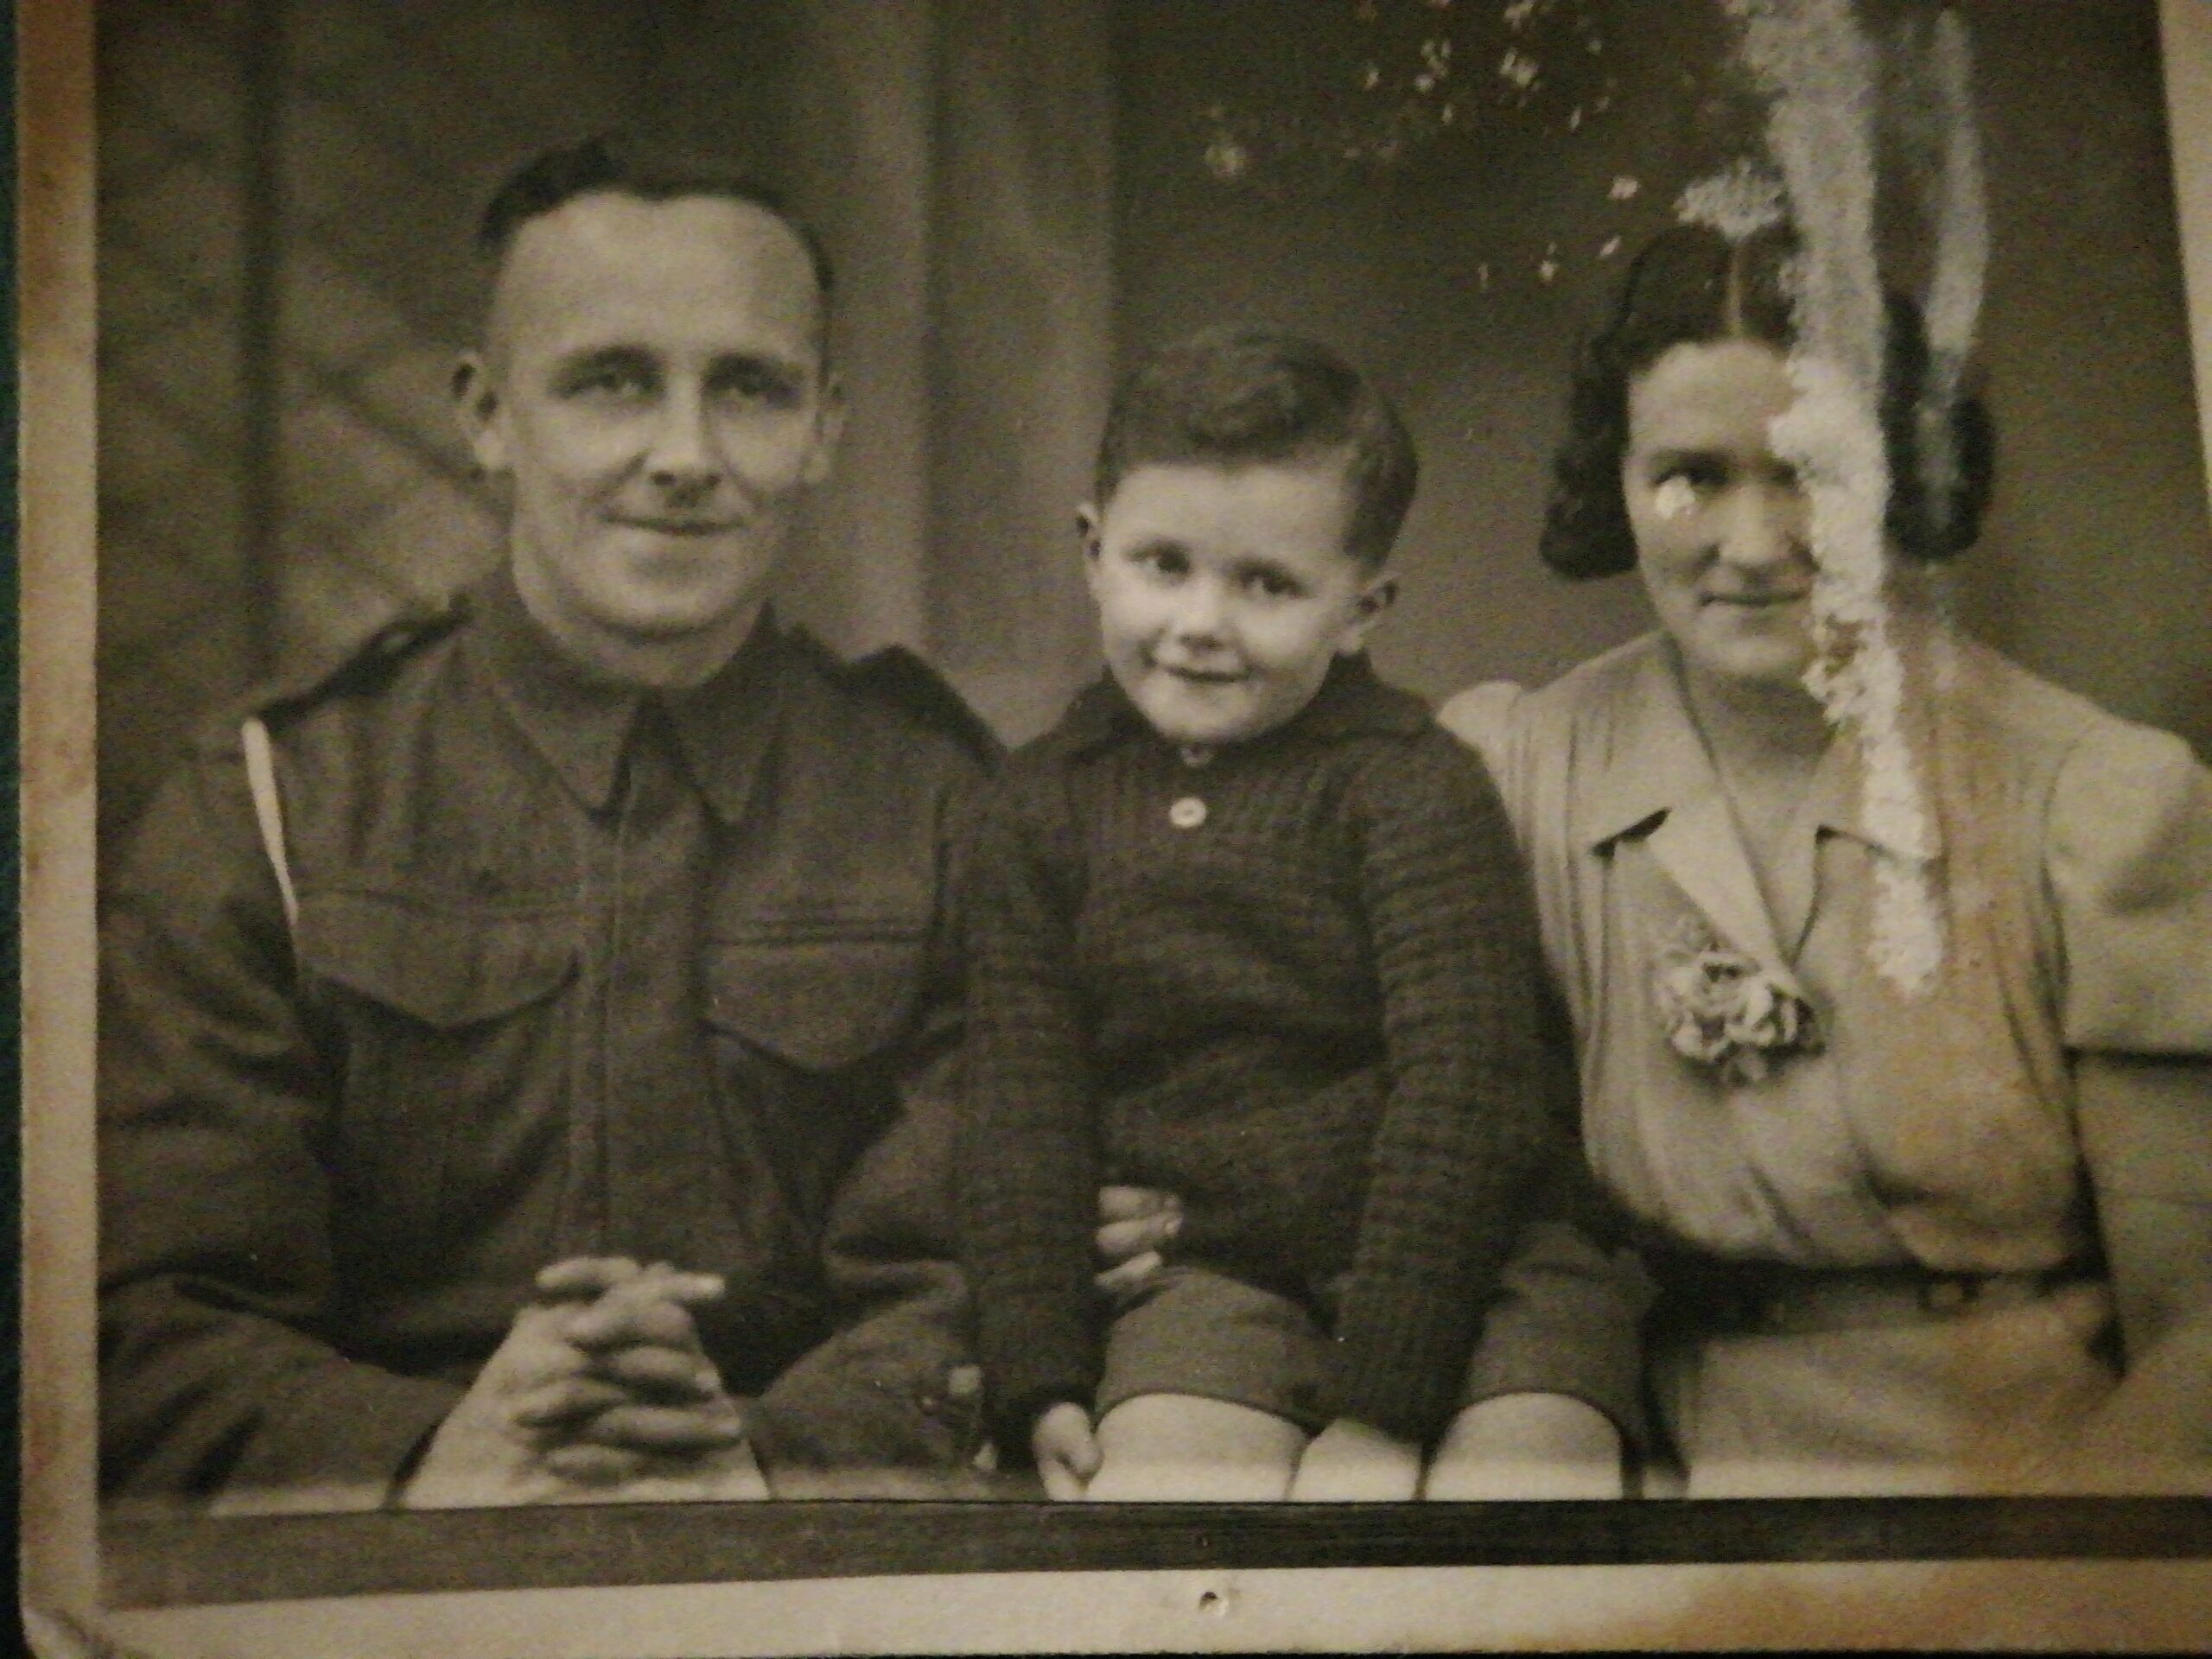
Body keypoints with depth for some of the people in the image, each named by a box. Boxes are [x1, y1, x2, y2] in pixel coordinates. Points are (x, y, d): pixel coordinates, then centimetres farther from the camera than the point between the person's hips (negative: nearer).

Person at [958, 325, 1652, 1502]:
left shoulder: (1411, 789, -5)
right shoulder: (1040, 809, 8)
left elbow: (1464, 1089, -9)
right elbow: (1021, 1108, 8)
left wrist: (1386, 1396, -15)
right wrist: (1038, 1380, -2)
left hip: (1478, 1269, -2)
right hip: (1210, 1276, 2)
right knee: (1148, 1491, -24)